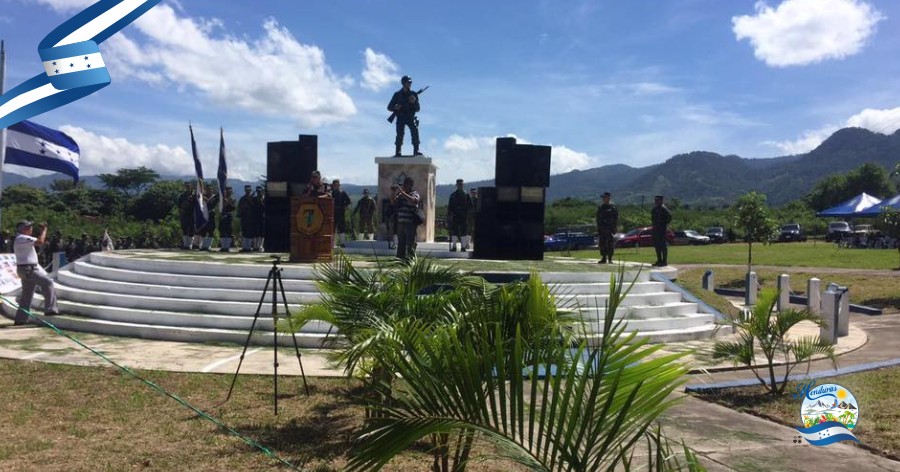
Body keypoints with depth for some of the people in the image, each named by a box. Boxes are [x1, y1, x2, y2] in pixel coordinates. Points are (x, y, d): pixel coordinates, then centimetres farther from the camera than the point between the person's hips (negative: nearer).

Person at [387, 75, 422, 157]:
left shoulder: (413, 94, 7)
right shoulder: (397, 94, 4)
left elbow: (417, 109, 4)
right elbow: (389, 107, 6)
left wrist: (414, 102, -16)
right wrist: (395, 107, -16)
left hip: (410, 117, 1)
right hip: (400, 118, -1)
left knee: (415, 131, -16)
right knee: (400, 134, -10)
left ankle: (416, 151, -17)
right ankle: (397, 152, -5)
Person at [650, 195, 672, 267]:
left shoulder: (663, 208, -13)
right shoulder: (654, 208, 13)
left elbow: (670, 216, -19)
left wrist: (665, 224, -15)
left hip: (662, 229, -9)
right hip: (655, 229, 9)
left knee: (663, 245, -5)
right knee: (656, 245, 12)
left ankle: (664, 261, -1)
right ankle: (659, 260, 21)